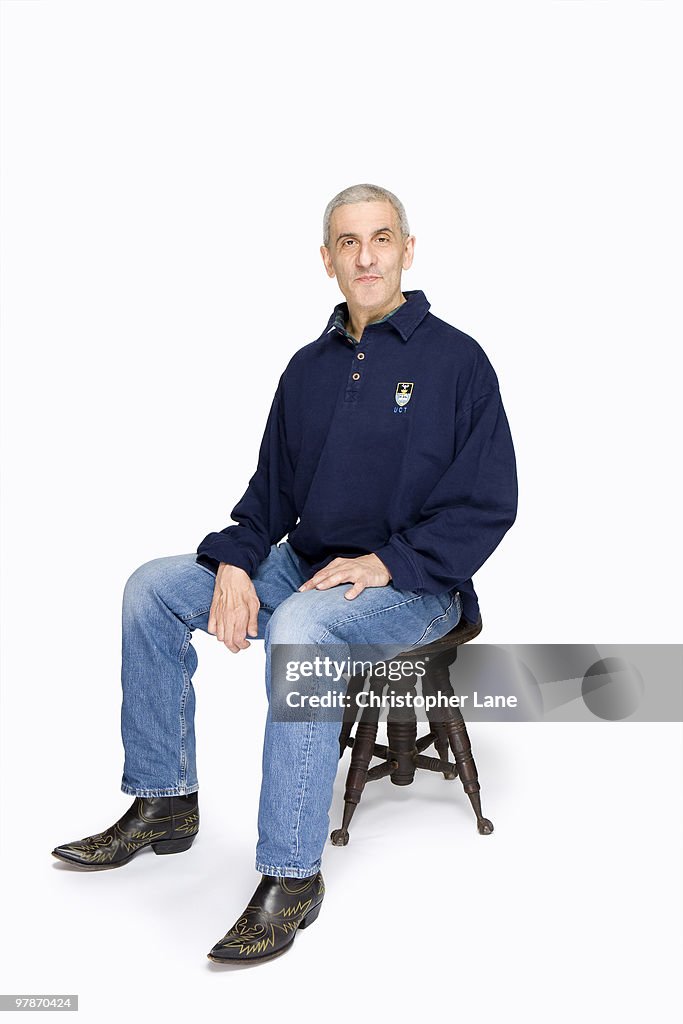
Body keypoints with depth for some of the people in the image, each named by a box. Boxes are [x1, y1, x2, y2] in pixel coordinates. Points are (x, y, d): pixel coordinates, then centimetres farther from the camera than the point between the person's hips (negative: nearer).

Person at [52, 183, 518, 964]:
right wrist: (234, 562, -6)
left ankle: (291, 878, -27)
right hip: (303, 563, 7)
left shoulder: (456, 359, -4)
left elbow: (488, 505, -10)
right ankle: (164, 804, 4)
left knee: (299, 626, -37)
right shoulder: (309, 367, 13)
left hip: (414, 585, -6)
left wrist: (388, 561, -21)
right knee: (152, 588, -5)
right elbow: (272, 490, 14)